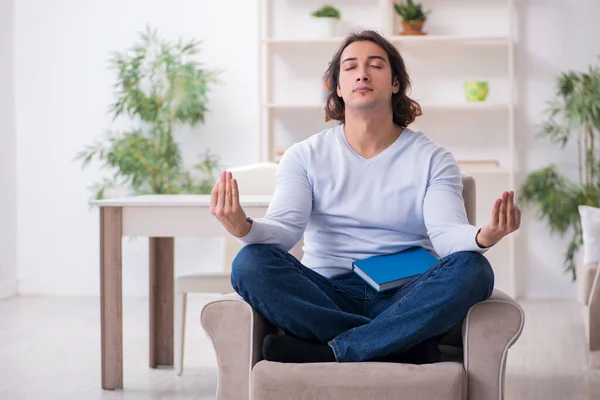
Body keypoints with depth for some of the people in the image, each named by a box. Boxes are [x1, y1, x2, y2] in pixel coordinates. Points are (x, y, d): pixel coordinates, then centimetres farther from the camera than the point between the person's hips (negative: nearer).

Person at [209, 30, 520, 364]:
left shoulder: (432, 159, 7)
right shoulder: (304, 157, 9)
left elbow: (447, 232, -9)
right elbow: (285, 229, -6)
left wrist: (483, 237, -34)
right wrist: (246, 229, -31)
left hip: (404, 303, 0)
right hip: (326, 297, 0)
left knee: (472, 269, -29)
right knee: (251, 263, -28)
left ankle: (326, 353, -29)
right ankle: (406, 348, -28)